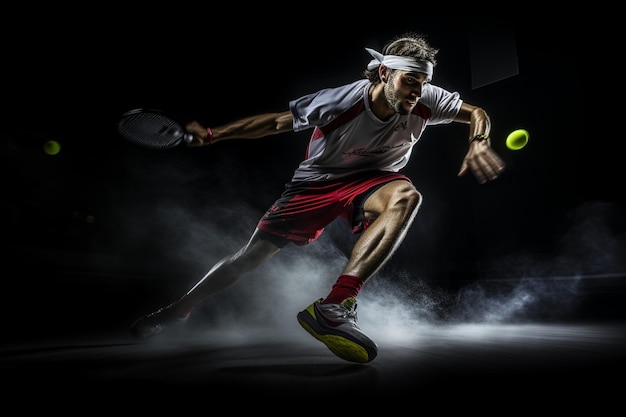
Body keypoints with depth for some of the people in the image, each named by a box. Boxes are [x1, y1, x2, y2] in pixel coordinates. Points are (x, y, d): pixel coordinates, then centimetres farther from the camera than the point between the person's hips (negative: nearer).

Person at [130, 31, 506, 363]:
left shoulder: (426, 102, -16)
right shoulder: (337, 102, -24)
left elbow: (477, 113, -1)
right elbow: (275, 122, -13)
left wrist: (479, 142, -24)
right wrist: (211, 135, -12)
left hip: (372, 180, 2)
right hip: (316, 181, -1)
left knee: (406, 196, -35)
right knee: (256, 252, -1)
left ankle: (334, 306, -41)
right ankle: (177, 311, 23)